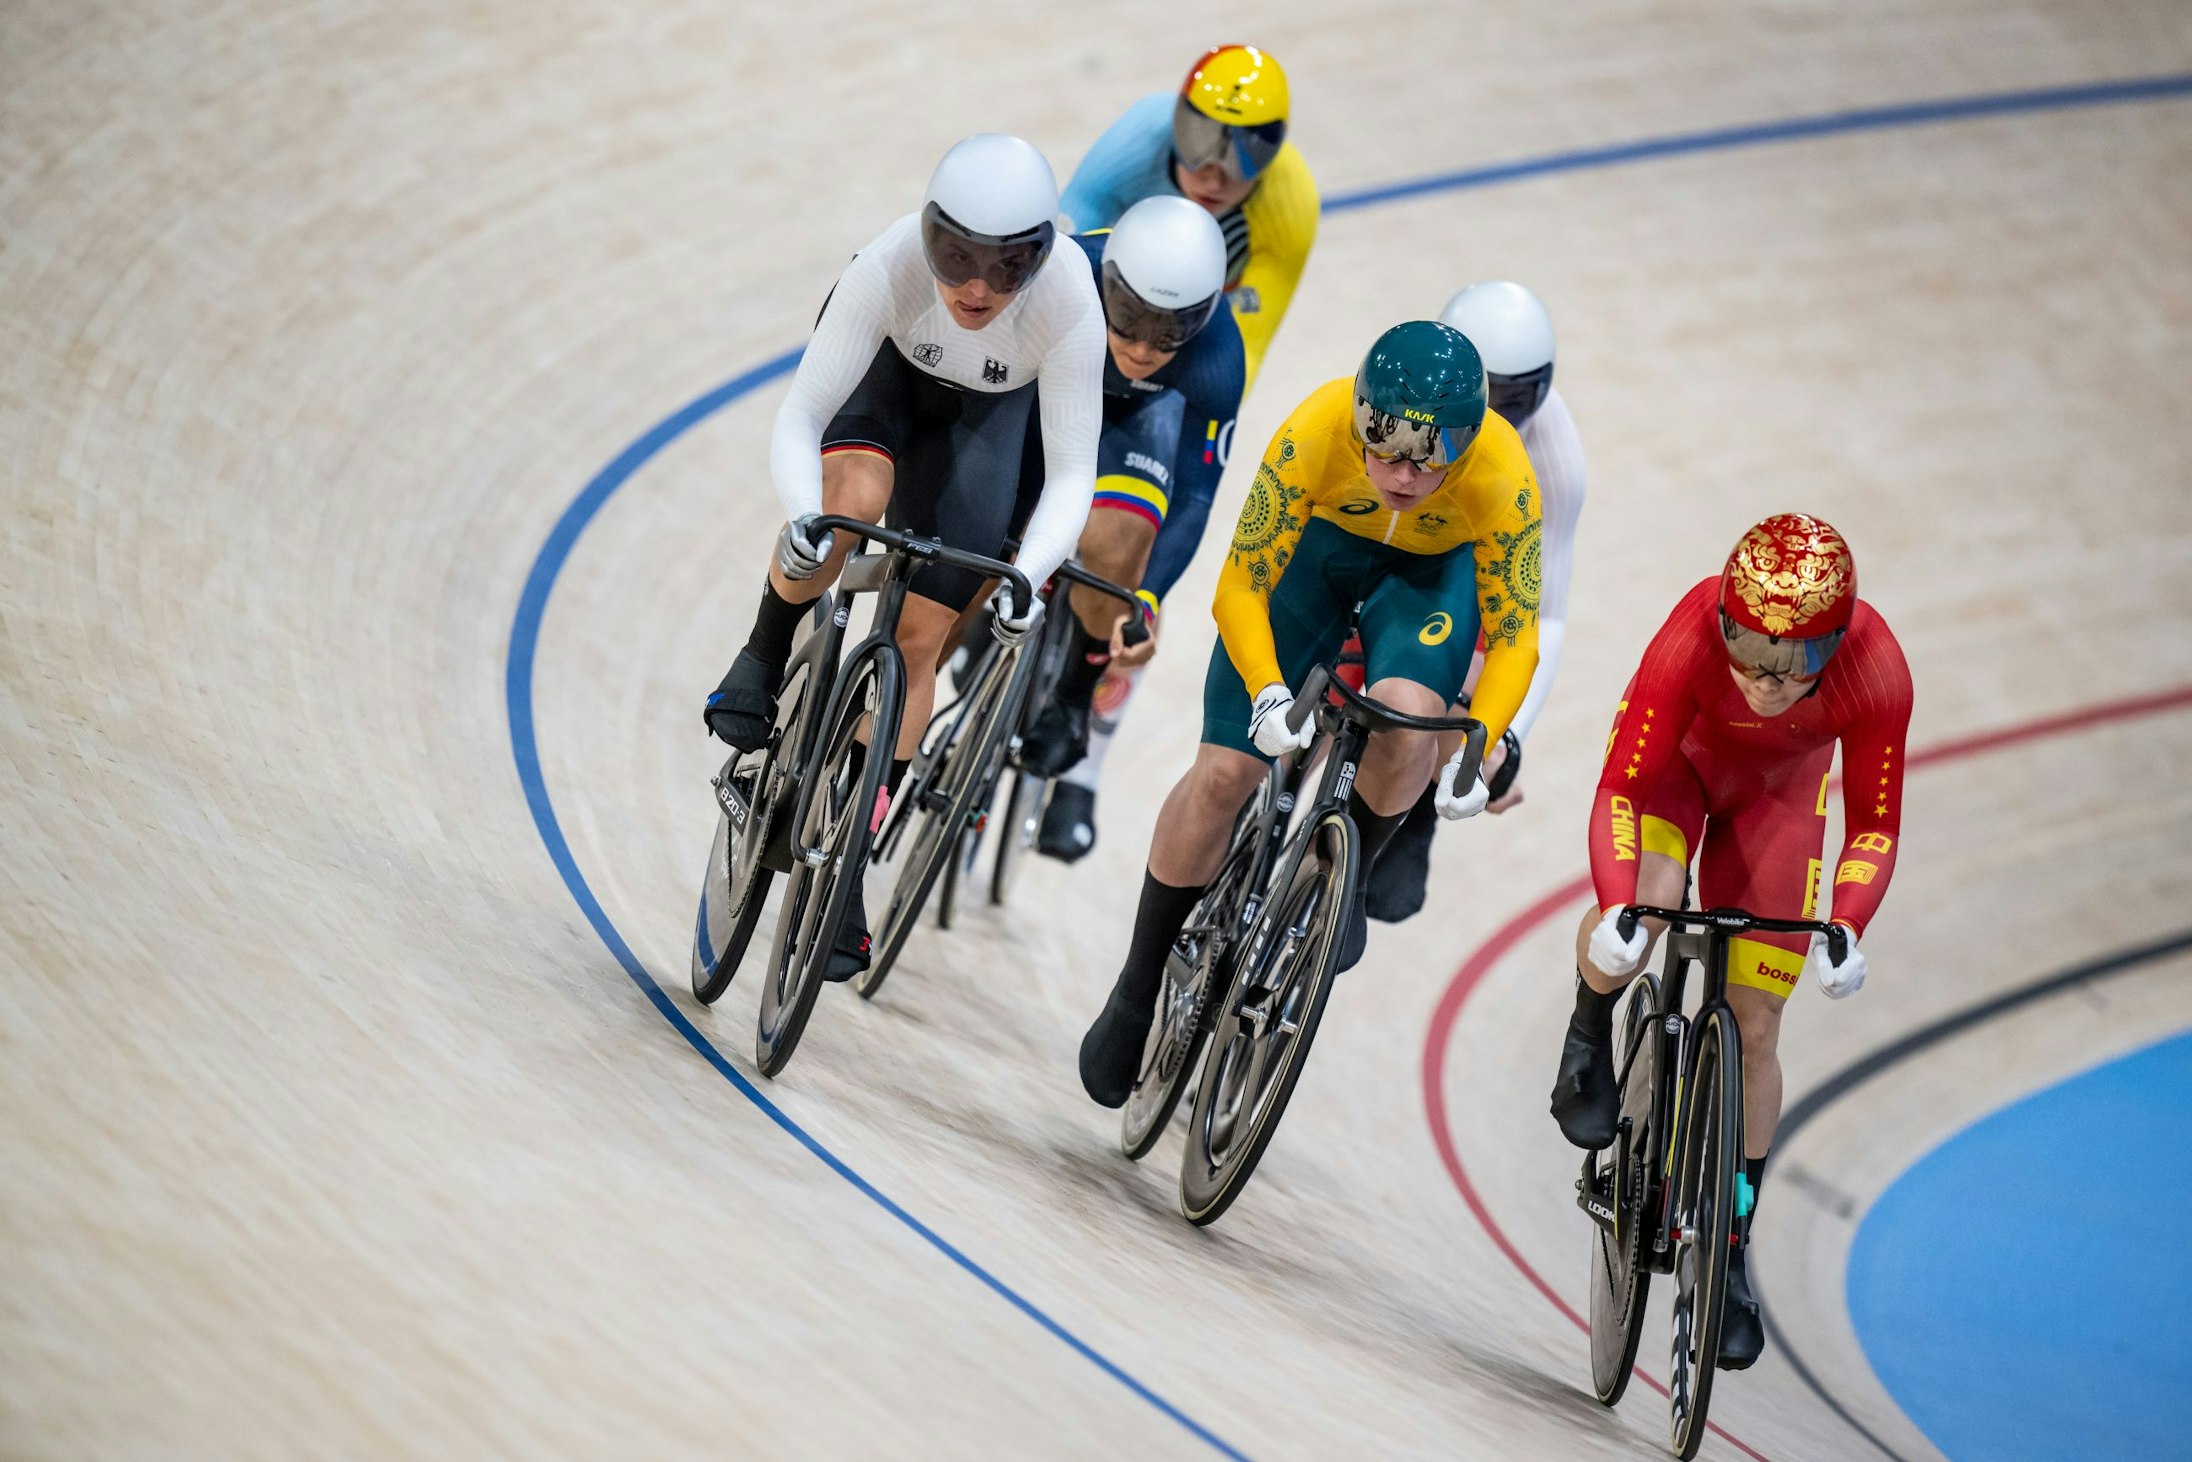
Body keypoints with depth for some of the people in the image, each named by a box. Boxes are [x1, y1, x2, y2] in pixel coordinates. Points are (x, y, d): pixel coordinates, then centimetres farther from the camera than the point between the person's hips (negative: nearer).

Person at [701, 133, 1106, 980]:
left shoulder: (1068, 301, -38)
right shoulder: (891, 269, -39)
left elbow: (1072, 473, -31)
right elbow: (797, 422, -36)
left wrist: (1026, 574, -48)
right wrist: (805, 521, -55)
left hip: (989, 406, 1)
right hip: (884, 365, -1)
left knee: (917, 637, -6)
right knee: (851, 504, -34)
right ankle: (764, 658, -4)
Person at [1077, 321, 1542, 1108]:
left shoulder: (1502, 477, -36)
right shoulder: (1316, 430, -38)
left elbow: (1514, 636, -24)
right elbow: (1240, 589, -29)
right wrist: (1268, 693, -46)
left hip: (1435, 566, 0)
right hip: (1318, 542, 0)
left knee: (1405, 719, -32)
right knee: (1222, 771, -8)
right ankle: (1138, 990, 12)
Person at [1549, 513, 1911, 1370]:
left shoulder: (1875, 672, -36)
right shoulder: (1691, 642, -41)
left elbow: (1874, 828, -23)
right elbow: (1620, 788, -34)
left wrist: (1844, 931, -39)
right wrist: (1617, 910, -49)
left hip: (1779, 796, 2)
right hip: (1680, 760, -1)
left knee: (1753, 1030, -2)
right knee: (1641, 910, -34)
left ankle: (1729, 1250, 14)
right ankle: (1590, 1038, 0)